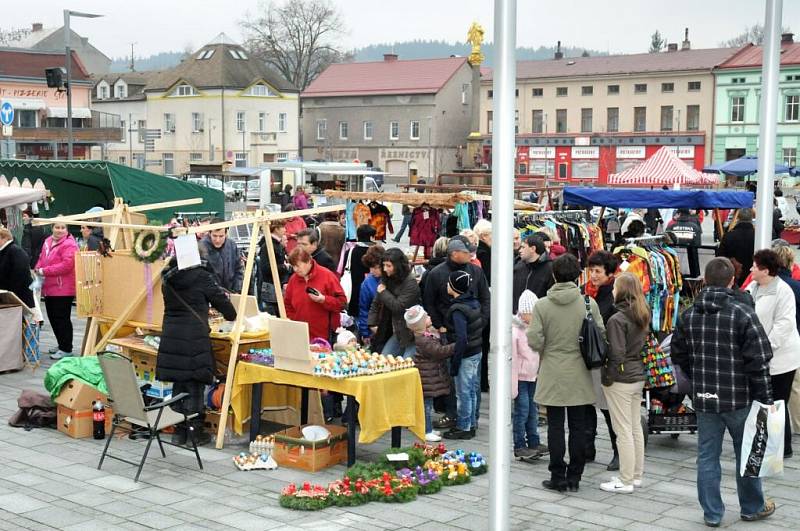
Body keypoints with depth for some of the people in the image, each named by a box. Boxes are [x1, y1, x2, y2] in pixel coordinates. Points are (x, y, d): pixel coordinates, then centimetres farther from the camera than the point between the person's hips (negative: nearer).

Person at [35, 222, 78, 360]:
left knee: (61, 319, -4)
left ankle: (66, 349, 4)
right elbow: (42, 258, 21)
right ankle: (61, 345, 28)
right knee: (52, 317, 16)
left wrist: (45, 271, -19)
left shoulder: (69, 245, -14)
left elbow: (66, 265, -23)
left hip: (63, 289, -9)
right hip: (49, 288, 9)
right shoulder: (48, 241, 12)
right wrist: (38, 269, 0)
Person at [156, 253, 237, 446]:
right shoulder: (202, 276, -7)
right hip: (194, 338, -6)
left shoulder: (168, 278, 11)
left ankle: (179, 431, 18)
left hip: (171, 336, 6)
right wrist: (232, 316, 21)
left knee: (178, 384, 13)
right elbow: (221, 299, 1)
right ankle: (195, 432, 7)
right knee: (195, 386, 3)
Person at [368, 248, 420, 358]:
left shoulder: (411, 283, -16)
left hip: (412, 333, -8)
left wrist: (383, 292, -11)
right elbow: (376, 303, 12)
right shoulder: (386, 279, 6)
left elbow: (398, 307, -21)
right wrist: (372, 323, 4)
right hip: (398, 332, 8)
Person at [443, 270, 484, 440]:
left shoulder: (458, 310, -21)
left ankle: (464, 428, 12)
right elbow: (481, 325, 11)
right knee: (473, 390, 17)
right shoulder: (475, 302, 4)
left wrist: (454, 362, -21)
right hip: (477, 352, 8)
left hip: (466, 355, -8)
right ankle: (472, 424, 28)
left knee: (463, 393, 3)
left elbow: (461, 339, -26)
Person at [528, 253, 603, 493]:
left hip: (552, 374, -1)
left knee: (555, 426, 6)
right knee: (578, 426, 9)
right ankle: (574, 476, 14)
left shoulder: (542, 305, -8)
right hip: (579, 374, 1)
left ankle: (558, 477, 9)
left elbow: (534, 341, -11)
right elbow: (601, 335, -4)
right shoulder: (588, 303, -6)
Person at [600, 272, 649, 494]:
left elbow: (616, 354, -20)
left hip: (621, 380, -8)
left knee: (623, 431, -2)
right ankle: (636, 475, 23)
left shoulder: (617, 320, -18)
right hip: (638, 376, 8)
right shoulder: (642, 317, 7)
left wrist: (607, 378, -8)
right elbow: (643, 345, 13)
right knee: (636, 428, 15)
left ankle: (626, 481, 3)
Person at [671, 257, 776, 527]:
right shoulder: (742, 313, -14)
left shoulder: (688, 315, 1)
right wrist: (765, 398, -6)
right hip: (739, 399, -3)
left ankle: (712, 513, 15)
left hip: (704, 399, 3)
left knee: (707, 456, 10)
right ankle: (752, 507, 29)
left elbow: (678, 355, 10)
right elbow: (758, 361, -14)